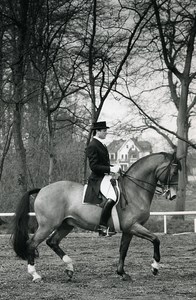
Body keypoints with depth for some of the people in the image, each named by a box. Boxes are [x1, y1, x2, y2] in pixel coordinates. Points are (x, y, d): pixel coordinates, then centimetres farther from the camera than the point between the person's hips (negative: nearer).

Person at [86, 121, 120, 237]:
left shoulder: (101, 145, 18)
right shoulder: (92, 146, -12)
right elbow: (94, 166, -18)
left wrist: (114, 167, 9)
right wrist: (110, 169, -21)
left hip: (105, 176, 11)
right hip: (98, 178, -11)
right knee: (112, 198, -30)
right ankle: (102, 227, -26)